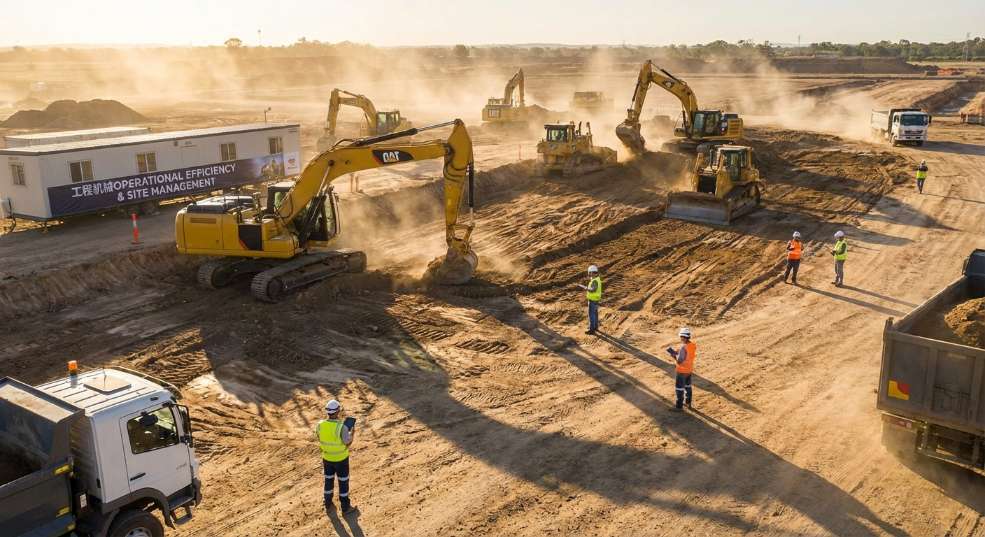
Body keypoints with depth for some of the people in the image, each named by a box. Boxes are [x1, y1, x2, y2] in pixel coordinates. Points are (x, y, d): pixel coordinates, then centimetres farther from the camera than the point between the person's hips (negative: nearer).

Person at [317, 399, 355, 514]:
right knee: (343, 482, 15)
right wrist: (352, 433, -1)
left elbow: (321, 441, 1)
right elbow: (348, 443, -20)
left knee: (329, 480, 24)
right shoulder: (342, 427, -32)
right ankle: (345, 506, 29)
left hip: (327, 457, 4)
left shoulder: (321, 425, -18)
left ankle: (328, 504, 41)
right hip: (341, 458, -4)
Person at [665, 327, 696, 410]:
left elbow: (679, 361, -29)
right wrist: (678, 353, 5)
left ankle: (679, 406, 17)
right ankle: (688, 402, 38)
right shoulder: (693, 345, -5)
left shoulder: (683, 347, -31)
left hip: (682, 371, -8)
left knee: (679, 388, 7)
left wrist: (673, 354, -15)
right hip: (689, 369, 8)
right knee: (687, 386, 24)